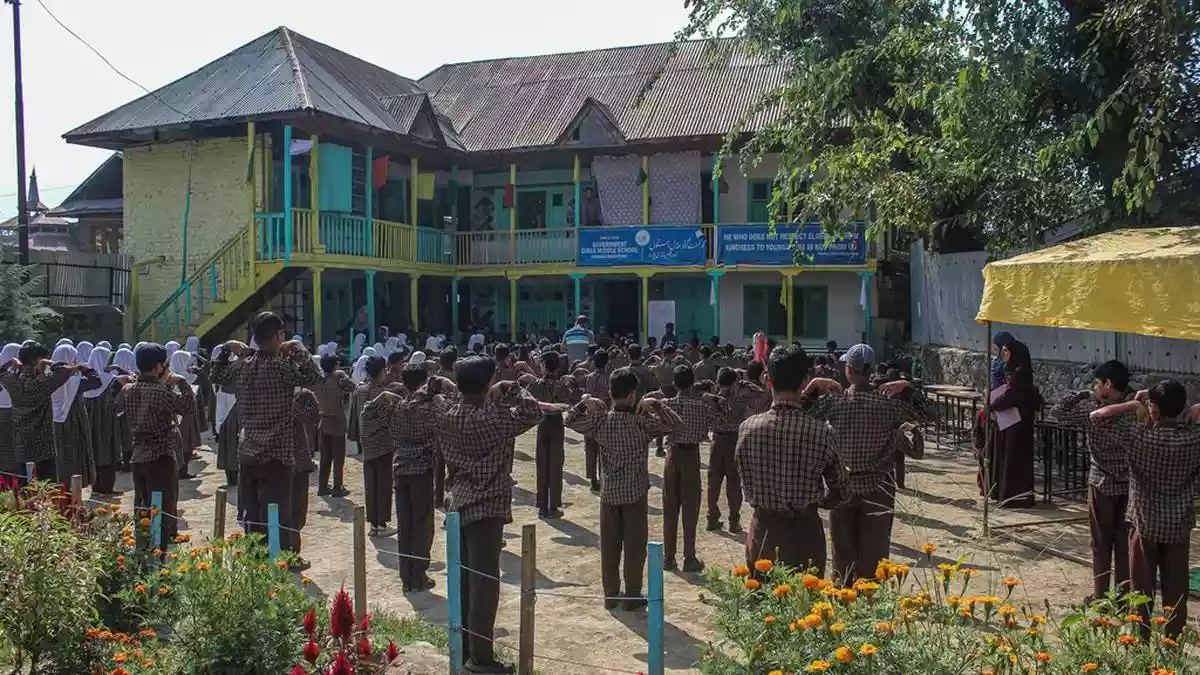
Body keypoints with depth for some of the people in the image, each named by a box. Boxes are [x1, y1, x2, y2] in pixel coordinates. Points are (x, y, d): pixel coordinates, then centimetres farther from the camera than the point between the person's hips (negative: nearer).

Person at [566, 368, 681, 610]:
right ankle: (632, 597, 14)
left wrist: (584, 403, 3)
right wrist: (656, 404, -14)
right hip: (635, 492, -3)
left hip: (609, 492, 3)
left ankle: (611, 595, 21)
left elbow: (570, 420, 9)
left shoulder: (600, 420, -5)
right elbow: (675, 423, -12)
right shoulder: (643, 421, -14)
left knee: (609, 546, 12)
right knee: (634, 547, 7)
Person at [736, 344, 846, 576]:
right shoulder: (822, 432, -14)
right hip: (805, 532, -2)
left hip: (763, 530, 2)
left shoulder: (748, 427, -9)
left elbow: (746, 486, 2)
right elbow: (838, 491, -1)